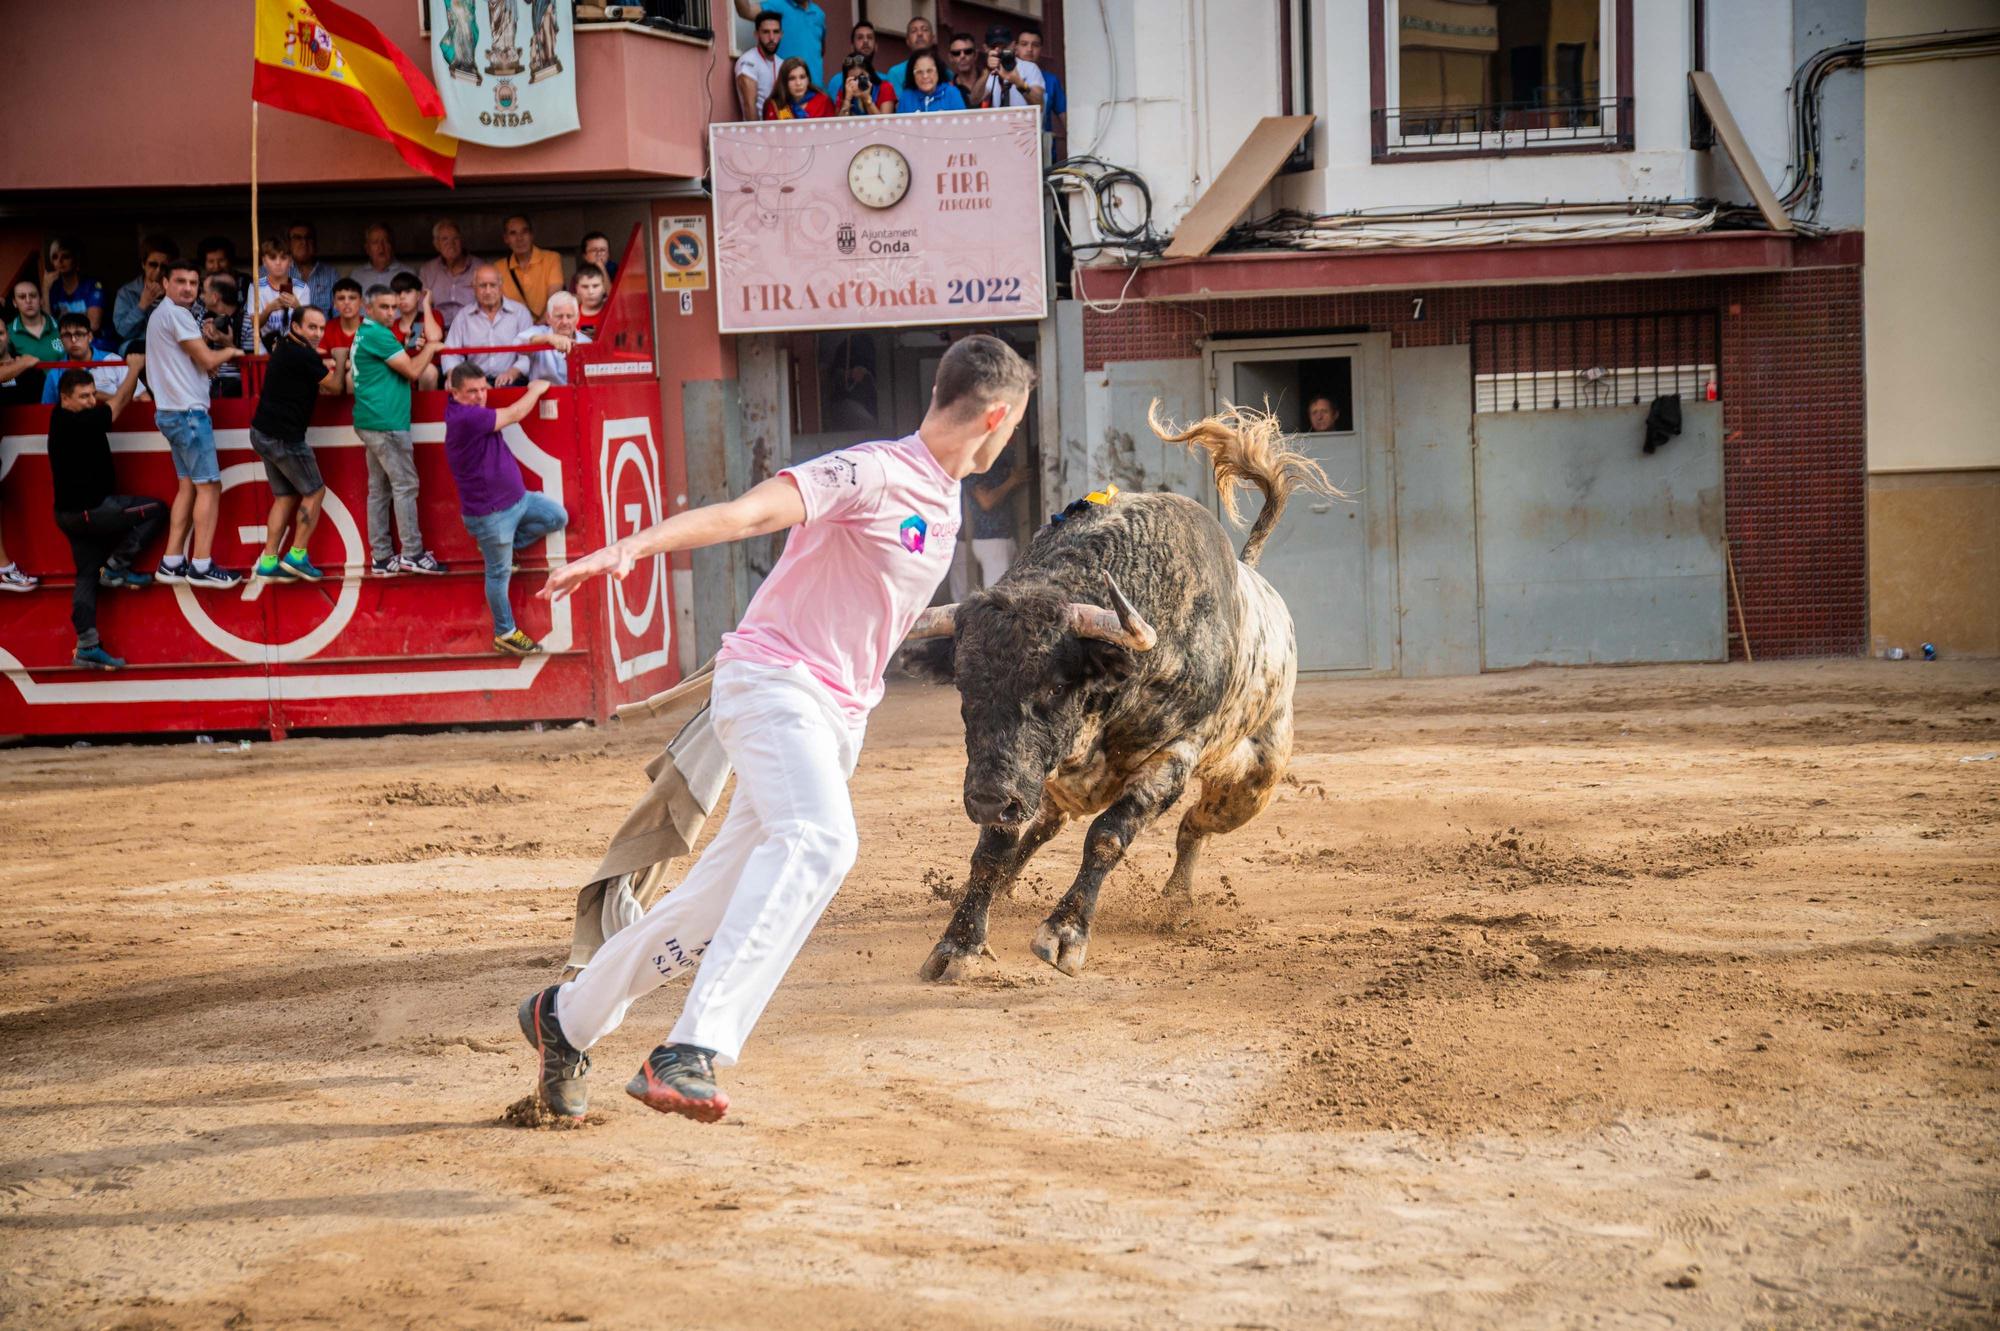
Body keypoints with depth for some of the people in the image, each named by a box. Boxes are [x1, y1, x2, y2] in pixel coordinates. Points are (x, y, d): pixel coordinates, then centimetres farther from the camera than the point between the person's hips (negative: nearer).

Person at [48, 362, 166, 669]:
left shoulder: (62, 418, 4)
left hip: (73, 513, 10)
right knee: (156, 510, -2)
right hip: (92, 511, -10)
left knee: (88, 576, 9)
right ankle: (116, 567, 3)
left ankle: (86, 645, 3)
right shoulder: (77, 423, -22)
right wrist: (135, 368, 4)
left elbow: (110, 401, 21)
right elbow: (119, 402, -10)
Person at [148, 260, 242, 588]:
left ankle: (172, 564, 12)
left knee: (187, 487, 13)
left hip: (172, 412, 10)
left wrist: (213, 349, 4)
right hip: (188, 412, -10)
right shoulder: (176, 314, -13)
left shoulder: (160, 314, 19)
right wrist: (231, 351, 4)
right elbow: (208, 361, -15)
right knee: (209, 487, -7)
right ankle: (202, 567, -8)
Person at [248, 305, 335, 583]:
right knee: (314, 492, 5)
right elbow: (333, 386, -5)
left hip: (263, 433, 9)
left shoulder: (283, 348, 13)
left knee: (285, 497, 14)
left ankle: (268, 562, 9)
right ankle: (297, 556, 3)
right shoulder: (304, 356, -17)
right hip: (285, 437, -9)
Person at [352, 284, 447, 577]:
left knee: (379, 489, 8)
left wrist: (417, 350, 11)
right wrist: (430, 347, 1)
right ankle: (412, 554, -7)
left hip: (371, 422, 10)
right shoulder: (378, 335, -13)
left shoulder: (364, 334, 17)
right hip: (386, 423, -10)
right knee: (405, 485, -7)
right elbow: (413, 371, -14)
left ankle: (381, 557, 8)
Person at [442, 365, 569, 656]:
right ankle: (505, 634, 16)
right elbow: (514, 415, -23)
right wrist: (536, 389, -6)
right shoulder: (465, 418, -28)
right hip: (490, 513, -10)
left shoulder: (463, 408, 0)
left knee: (558, 518, 11)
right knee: (499, 573, 2)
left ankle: (503, 546, 22)